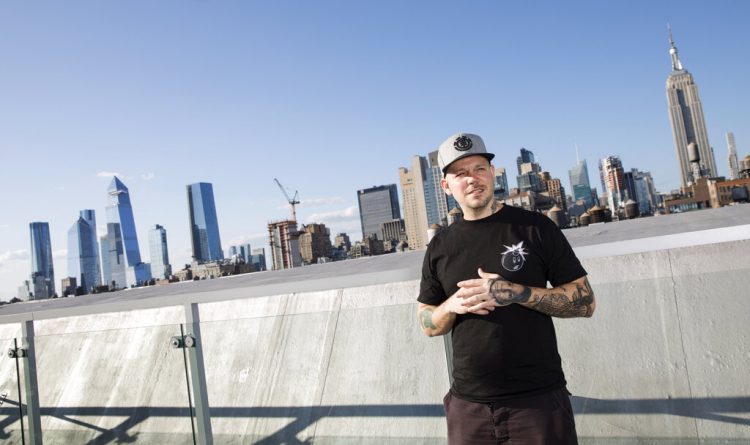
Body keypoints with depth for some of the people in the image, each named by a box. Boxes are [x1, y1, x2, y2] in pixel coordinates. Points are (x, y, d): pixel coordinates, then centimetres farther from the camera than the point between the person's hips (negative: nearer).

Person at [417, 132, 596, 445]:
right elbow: (427, 324, 12)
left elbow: (585, 302, -4)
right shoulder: (440, 247, 6)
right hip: (468, 404, 3)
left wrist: (515, 293, -18)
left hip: (539, 400, -3)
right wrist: (453, 305, -11)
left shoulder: (535, 227, -3)